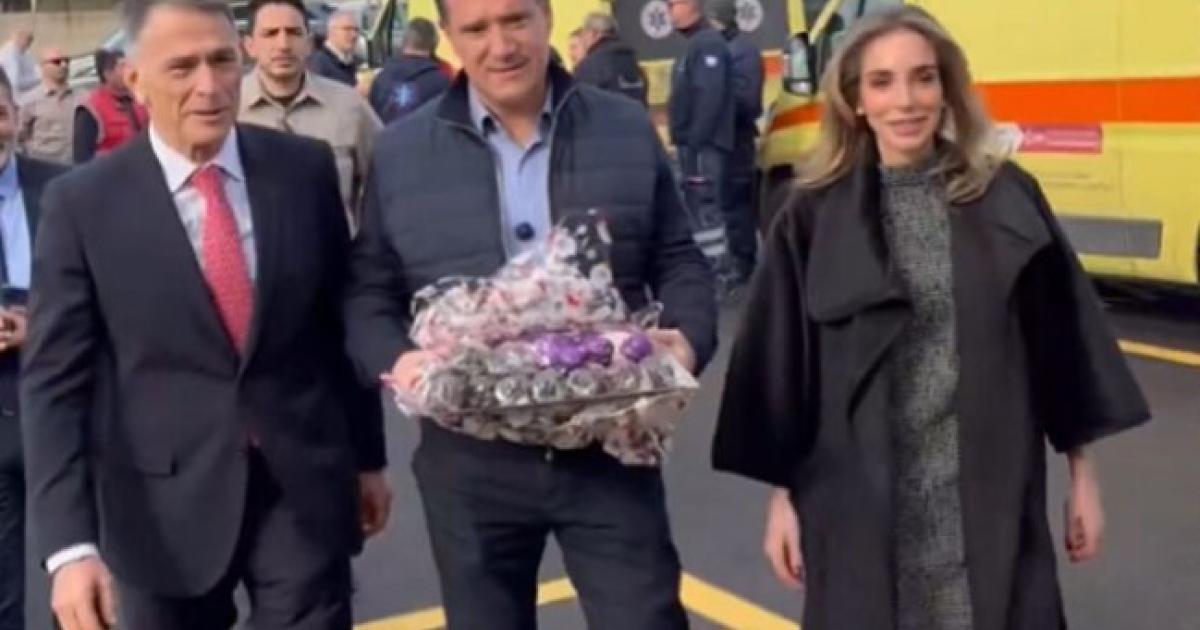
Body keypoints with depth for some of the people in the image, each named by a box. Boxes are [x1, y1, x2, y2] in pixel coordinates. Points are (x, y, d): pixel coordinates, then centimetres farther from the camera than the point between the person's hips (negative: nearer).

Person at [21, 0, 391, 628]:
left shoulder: (306, 169, -1)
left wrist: (367, 455, 12)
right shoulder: (81, 203, -7)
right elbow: (54, 380, -8)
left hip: (305, 488, 1)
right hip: (164, 508, -1)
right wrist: (70, 544, -16)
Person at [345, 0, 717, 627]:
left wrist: (687, 340, -12)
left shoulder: (627, 130, 4)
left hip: (609, 451, 0)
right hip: (470, 464, 1)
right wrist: (395, 360, -14)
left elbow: (678, 263, 7)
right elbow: (368, 291, 6)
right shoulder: (401, 152, 3)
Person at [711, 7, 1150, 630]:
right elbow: (780, 365, 0)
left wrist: (1082, 474, 6)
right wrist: (782, 496, 0)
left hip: (992, 497, 1)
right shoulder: (815, 217, -4)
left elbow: (1062, 341, 4)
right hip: (863, 504, -1)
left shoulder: (1007, 198, -1)